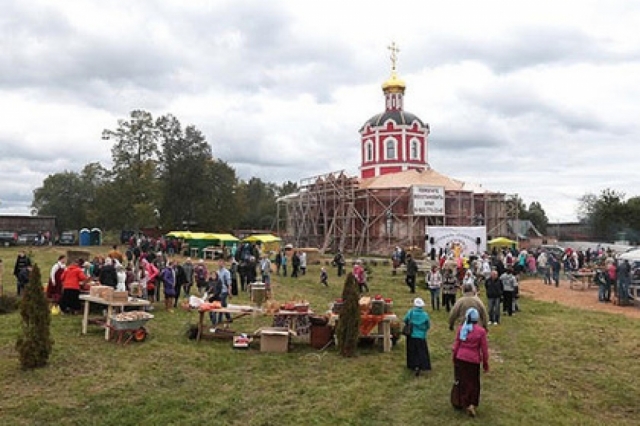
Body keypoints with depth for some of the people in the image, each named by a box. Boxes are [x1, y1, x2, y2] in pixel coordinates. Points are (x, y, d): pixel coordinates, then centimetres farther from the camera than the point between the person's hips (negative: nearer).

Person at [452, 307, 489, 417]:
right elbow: (484, 349, -6)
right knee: (474, 383, 15)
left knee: (463, 382, 14)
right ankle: (473, 404, 7)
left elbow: (456, 345, 1)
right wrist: (485, 364, 6)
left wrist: (454, 359, 14)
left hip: (461, 359, 2)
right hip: (474, 360, -2)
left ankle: (465, 404, 16)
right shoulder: (481, 331, -10)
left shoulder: (461, 328, -3)